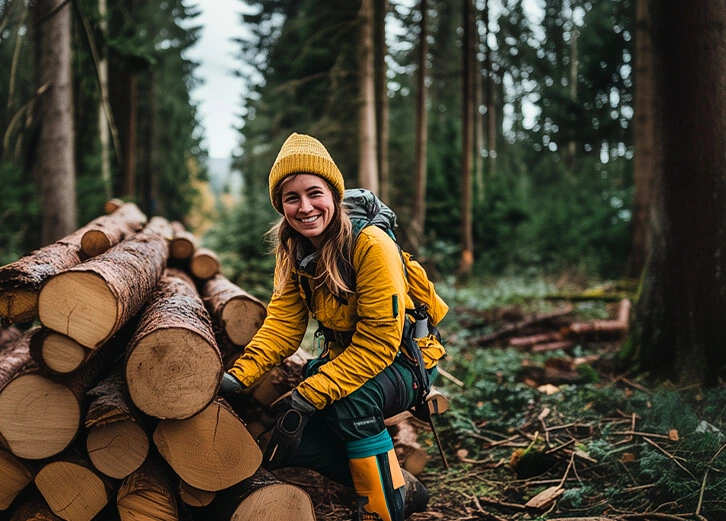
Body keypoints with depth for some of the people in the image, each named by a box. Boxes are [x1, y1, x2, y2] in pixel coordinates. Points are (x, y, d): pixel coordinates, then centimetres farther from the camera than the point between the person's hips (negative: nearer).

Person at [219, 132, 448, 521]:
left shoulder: (371, 245, -26)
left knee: (348, 397, -36)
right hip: (344, 357, 7)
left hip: (403, 364, -7)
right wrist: (238, 377, -27)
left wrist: (308, 397, -33)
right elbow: (281, 325, -10)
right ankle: (403, 487, 7)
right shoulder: (292, 254, -4)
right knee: (283, 442, -9)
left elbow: (378, 343, -28)